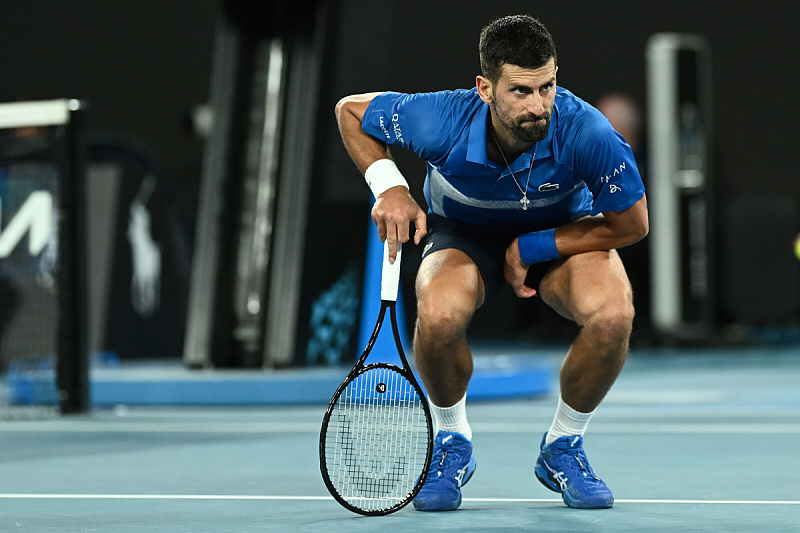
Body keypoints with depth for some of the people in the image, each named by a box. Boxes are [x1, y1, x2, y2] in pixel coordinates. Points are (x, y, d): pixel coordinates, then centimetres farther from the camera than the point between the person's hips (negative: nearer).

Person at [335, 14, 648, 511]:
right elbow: (350, 109, -10)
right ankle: (452, 442, -4)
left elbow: (631, 224, -19)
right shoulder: (440, 121, -31)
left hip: (564, 234, 0)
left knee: (614, 314, -33)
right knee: (438, 312, -36)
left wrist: (530, 248, -19)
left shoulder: (586, 131, -35)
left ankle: (563, 445, -3)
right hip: (466, 232, 0)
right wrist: (389, 186, -23)